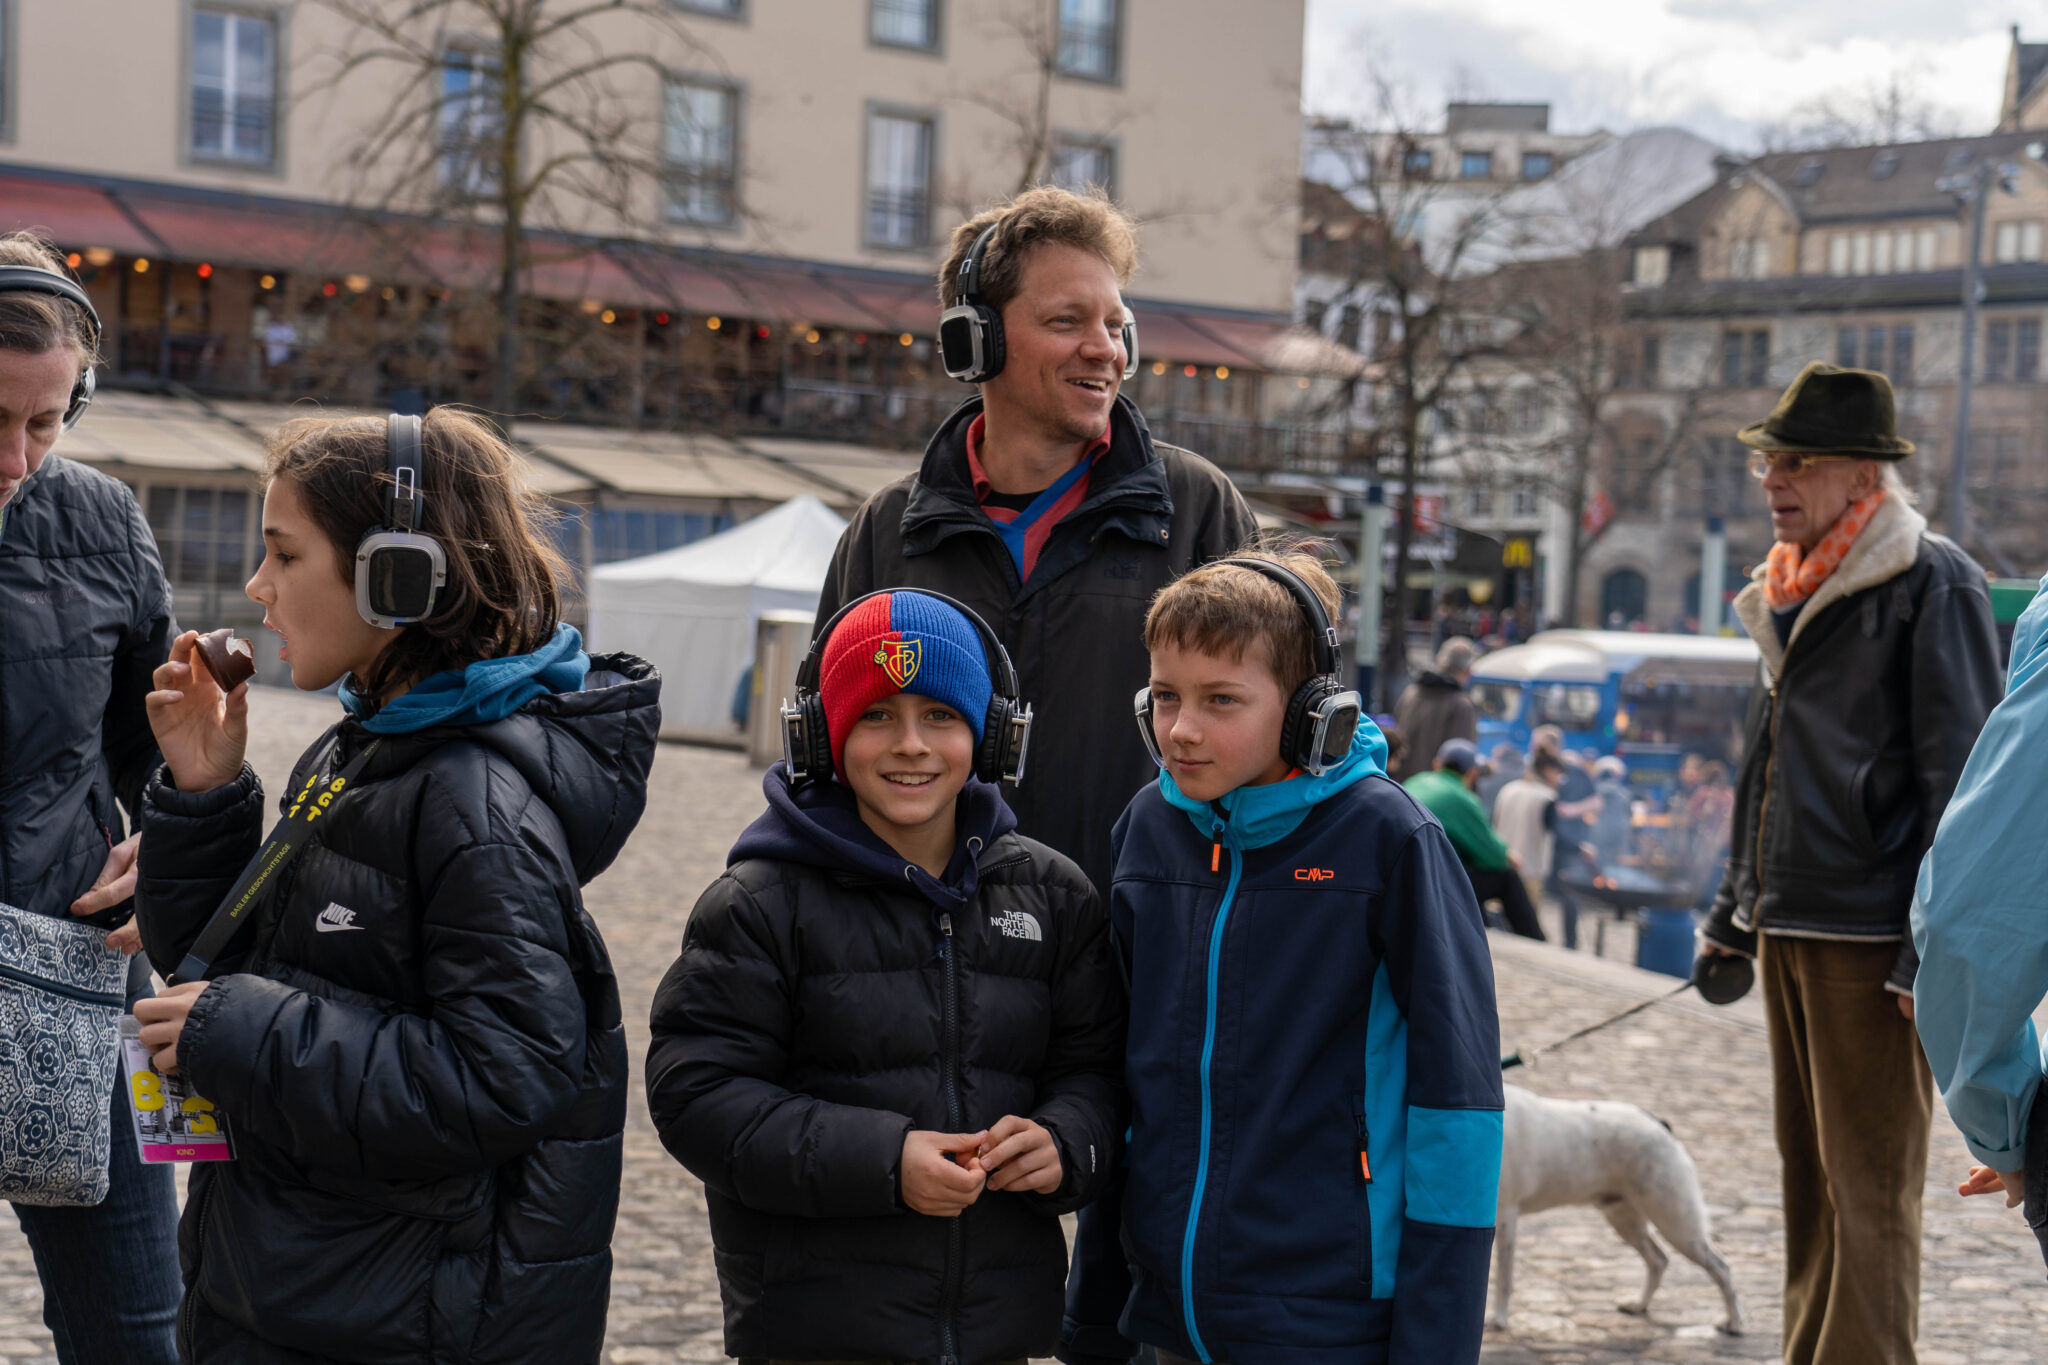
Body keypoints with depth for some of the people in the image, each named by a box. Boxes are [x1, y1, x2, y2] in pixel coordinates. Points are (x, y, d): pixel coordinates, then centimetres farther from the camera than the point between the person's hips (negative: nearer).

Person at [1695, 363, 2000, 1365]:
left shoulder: (1932, 586, -9)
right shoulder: (1796, 592, 17)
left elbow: (1960, 778, -13)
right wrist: (1734, 913, 23)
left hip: (1870, 942, -8)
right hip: (1787, 931, 9)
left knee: (1871, 1193, -5)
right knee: (1809, 1175, 15)